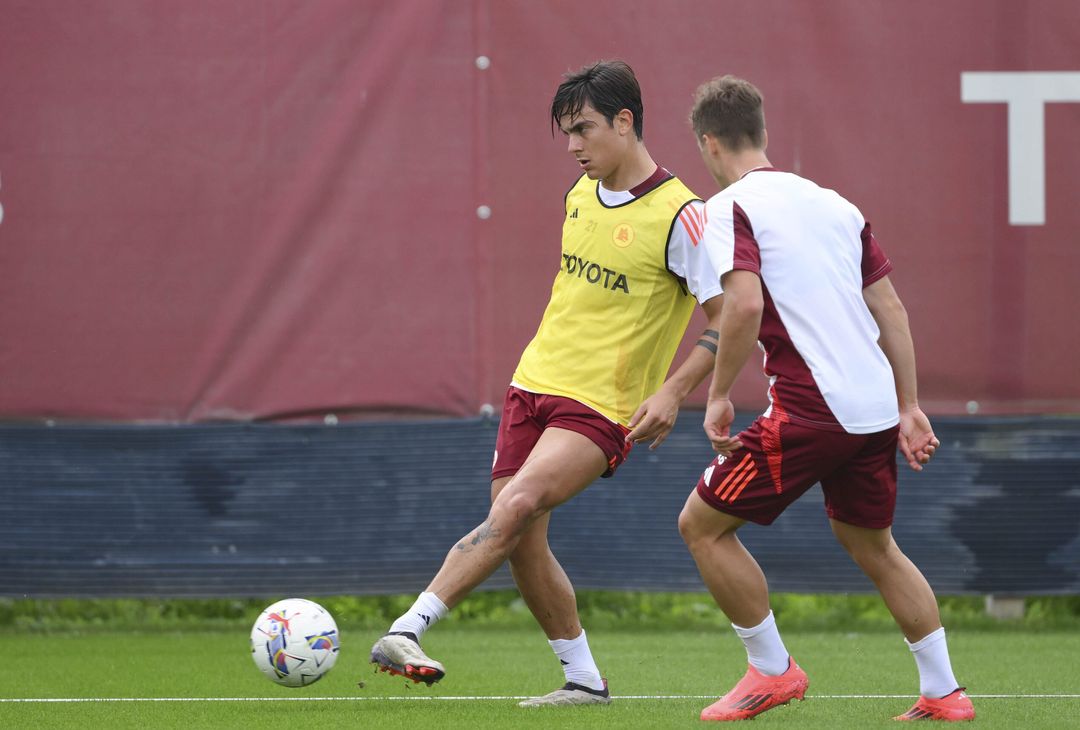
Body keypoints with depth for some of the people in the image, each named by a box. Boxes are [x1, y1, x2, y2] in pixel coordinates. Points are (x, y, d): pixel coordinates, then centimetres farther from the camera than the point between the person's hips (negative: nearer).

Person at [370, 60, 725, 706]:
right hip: (534, 385, 8)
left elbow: (731, 316, -12)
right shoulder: (582, 193, 10)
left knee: (515, 508, -26)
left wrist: (672, 392, -20)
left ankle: (408, 630, -33)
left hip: (601, 409, -8)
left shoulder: (677, 215, -12)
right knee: (523, 544, 2)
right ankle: (585, 680, 16)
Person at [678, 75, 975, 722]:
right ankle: (943, 693, 22)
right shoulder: (833, 203, 17)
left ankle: (773, 670, 10)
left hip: (809, 413, -7)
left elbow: (745, 305, -20)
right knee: (872, 545, 24)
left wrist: (719, 395, -8)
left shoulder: (728, 210, -4)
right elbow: (891, 310, 16)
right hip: (876, 407, 7)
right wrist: (908, 408, 19)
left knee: (702, 525, 7)